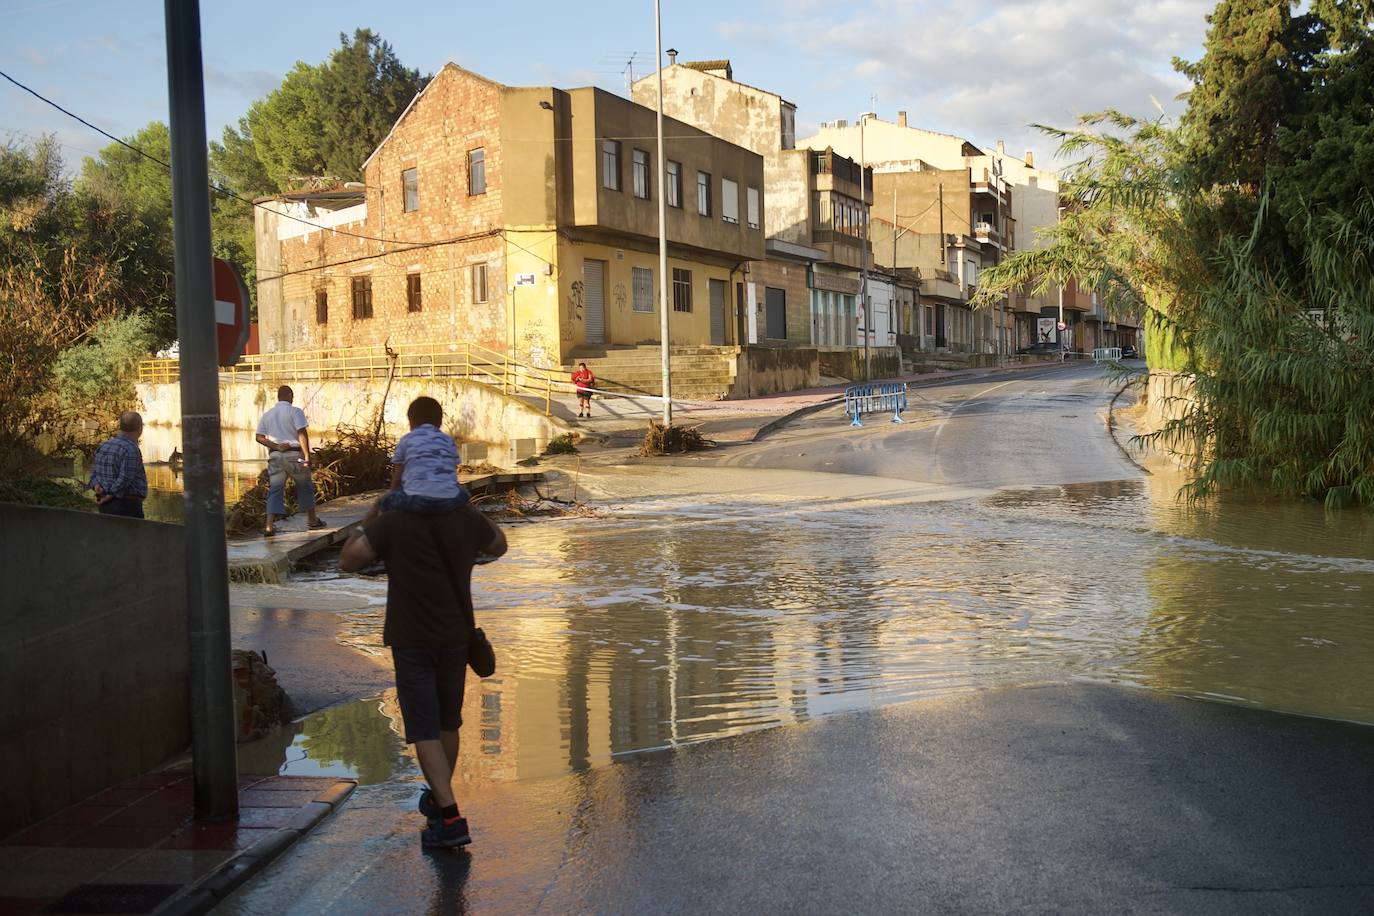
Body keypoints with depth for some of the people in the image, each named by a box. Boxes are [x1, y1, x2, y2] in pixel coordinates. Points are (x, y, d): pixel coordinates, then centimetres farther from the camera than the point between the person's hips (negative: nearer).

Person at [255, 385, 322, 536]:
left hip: (275, 456, 3)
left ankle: (269, 526, -10)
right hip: (294, 454, -3)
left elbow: (259, 437, 4)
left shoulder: (267, 415, 12)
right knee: (305, 487, 13)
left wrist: (276, 447, -5)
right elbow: (302, 433, -12)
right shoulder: (295, 411, -3)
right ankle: (312, 520, 24)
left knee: (275, 490, 2)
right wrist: (307, 456, -13)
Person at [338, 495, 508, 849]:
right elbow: (499, 546, 15)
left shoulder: (393, 522, -16)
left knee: (424, 731, -2)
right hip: (455, 637, 4)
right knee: (448, 723, 20)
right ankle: (439, 799, 36)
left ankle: (450, 818, -9)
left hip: (411, 642, -4)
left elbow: (348, 561, -7)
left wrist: (368, 523, 6)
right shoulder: (467, 518, -5)